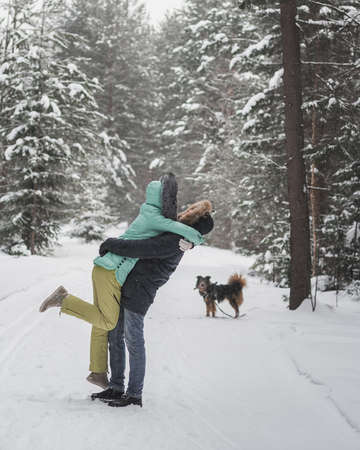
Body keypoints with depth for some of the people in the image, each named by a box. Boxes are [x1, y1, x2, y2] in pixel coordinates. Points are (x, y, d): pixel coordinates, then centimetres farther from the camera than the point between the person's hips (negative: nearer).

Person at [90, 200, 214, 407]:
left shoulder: (174, 241, -16)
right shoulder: (172, 235, 14)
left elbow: (141, 249, -23)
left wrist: (112, 244, -12)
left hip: (138, 293, -10)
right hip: (125, 286, 10)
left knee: (134, 341, -3)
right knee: (115, 336, 13)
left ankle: (134, 394, 7)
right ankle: (116, 388, 22)